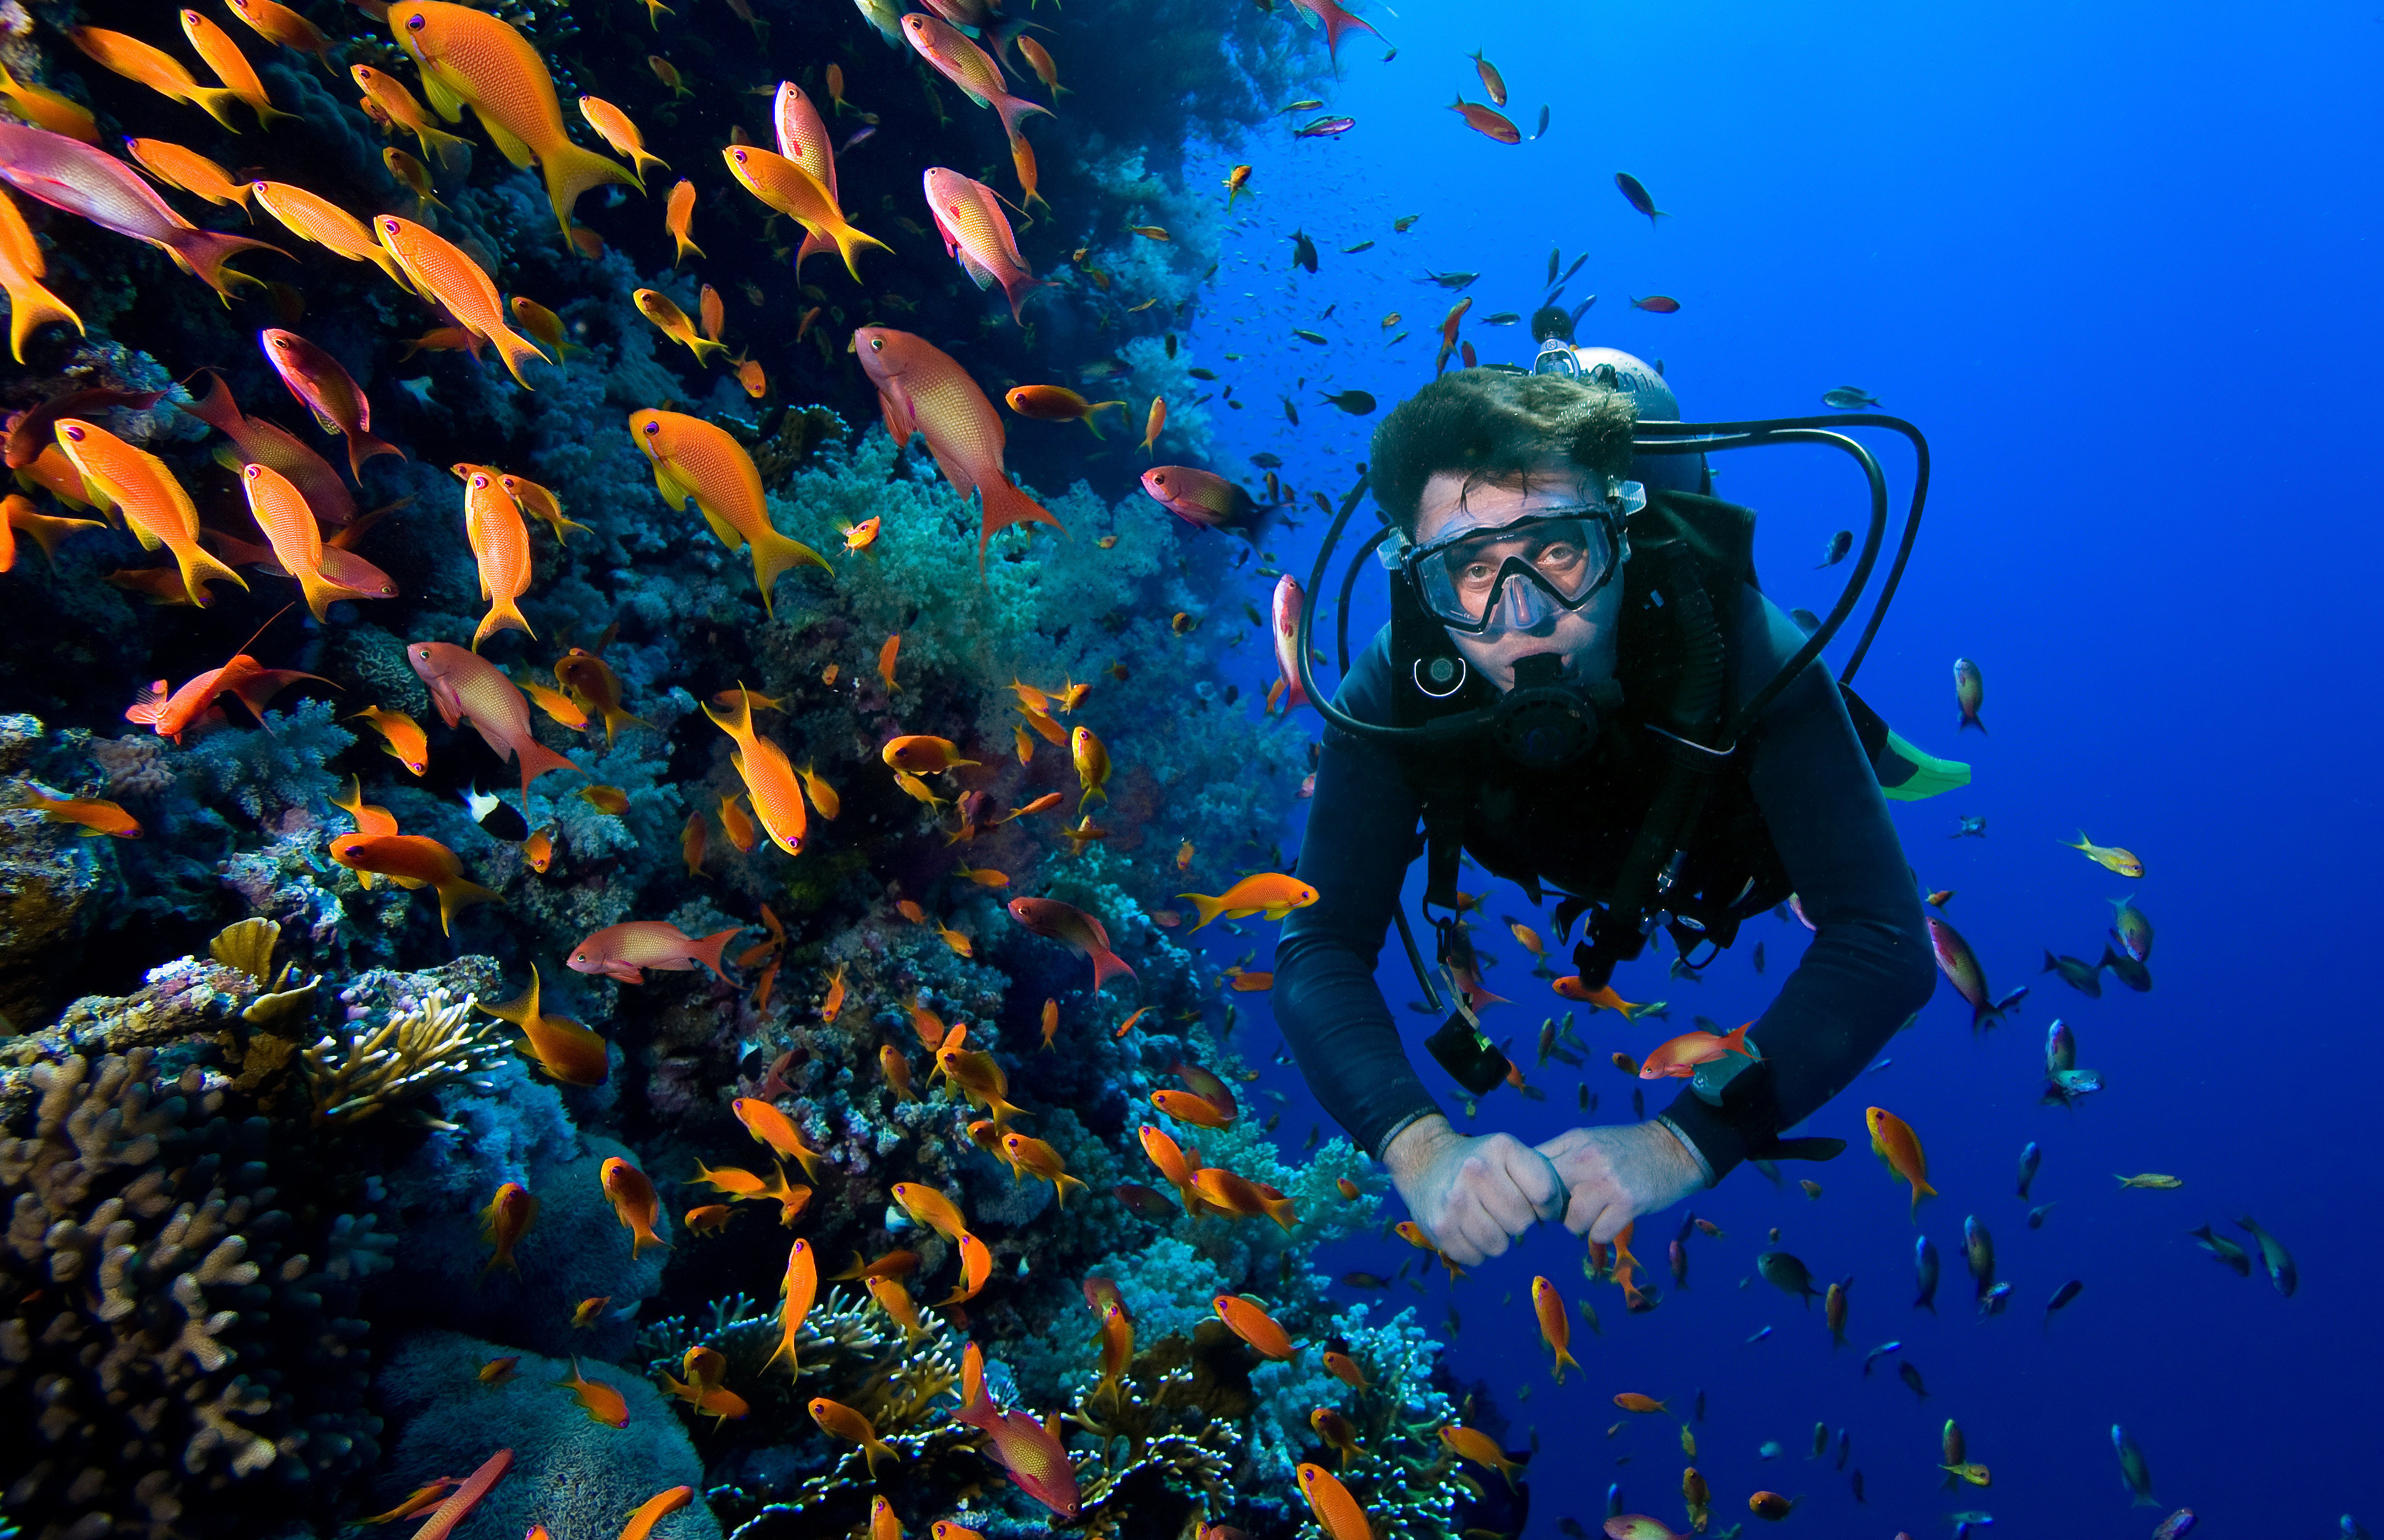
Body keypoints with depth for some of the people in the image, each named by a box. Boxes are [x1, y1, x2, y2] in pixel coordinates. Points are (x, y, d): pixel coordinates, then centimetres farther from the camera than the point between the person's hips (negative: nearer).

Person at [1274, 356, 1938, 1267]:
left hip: (1741, 856, -1)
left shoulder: (1739, 647, -46)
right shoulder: (1397, 689, -41)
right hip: (1585, 871, 2)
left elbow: (1883, 945, -49)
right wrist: (1420, 1145, -61)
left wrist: (1683, 1142, -60)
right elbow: (1321, 949, -43)